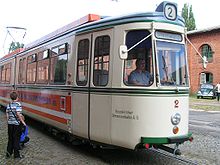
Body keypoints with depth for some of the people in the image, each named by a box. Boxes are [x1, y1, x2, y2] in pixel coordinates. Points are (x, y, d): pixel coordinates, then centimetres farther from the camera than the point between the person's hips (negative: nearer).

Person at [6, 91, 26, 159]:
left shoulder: (9, 105, 6)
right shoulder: (18, 104, -13)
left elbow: (7, 115, 7)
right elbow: (18, 114, -22)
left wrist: (8, 121, 18)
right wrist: (22, 121, -14)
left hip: (10, 123, 6)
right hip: (16, 123, -6)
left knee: (10, 138, 16)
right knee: (16, 138, 3)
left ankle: (9, 153, 22)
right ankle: (16, 154, 11)